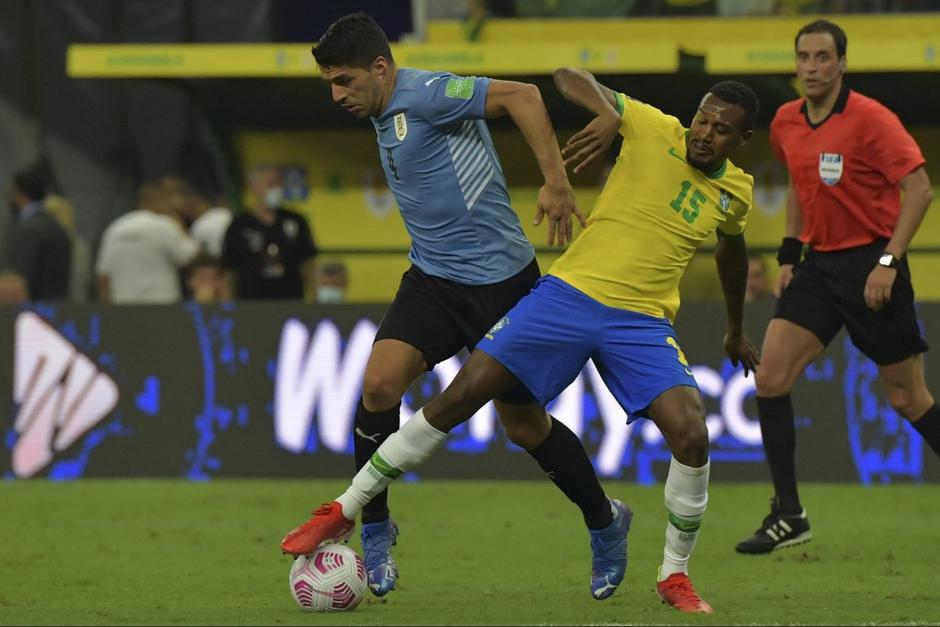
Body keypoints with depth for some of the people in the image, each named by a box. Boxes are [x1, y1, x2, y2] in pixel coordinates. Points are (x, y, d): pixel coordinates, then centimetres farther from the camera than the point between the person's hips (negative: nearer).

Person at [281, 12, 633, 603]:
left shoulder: (423, 95, -18)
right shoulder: (386, 116, 11)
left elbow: (521, 95, -26)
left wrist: (555, 180, -31)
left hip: (500, 280, -7)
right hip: (433, 277, 7)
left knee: (524, 424, 5)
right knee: (380, 381, -15)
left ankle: (605, 524, 28)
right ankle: (374, 530, -3)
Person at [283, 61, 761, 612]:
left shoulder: (736, 193, 8)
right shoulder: (658, 131, -3)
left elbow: (733, 250, 32)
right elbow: (569, 78, -4)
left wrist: (737, 331, 42)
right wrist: (607, 111, -25)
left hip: (642, 322, 2)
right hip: (570, 292, -2)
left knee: (692, 437, -19)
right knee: (460, 396, -10)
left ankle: (675, 576, 4)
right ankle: (344, 510, 2)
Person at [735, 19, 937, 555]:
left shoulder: (869, 119, -15)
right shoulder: (786, 123, 5)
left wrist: (888, 261, -22)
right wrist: (789, 253, 14)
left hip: (870, 265, -6)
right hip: (819, 264, 6)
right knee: (771, 377, -7)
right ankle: (788, 515, 0)